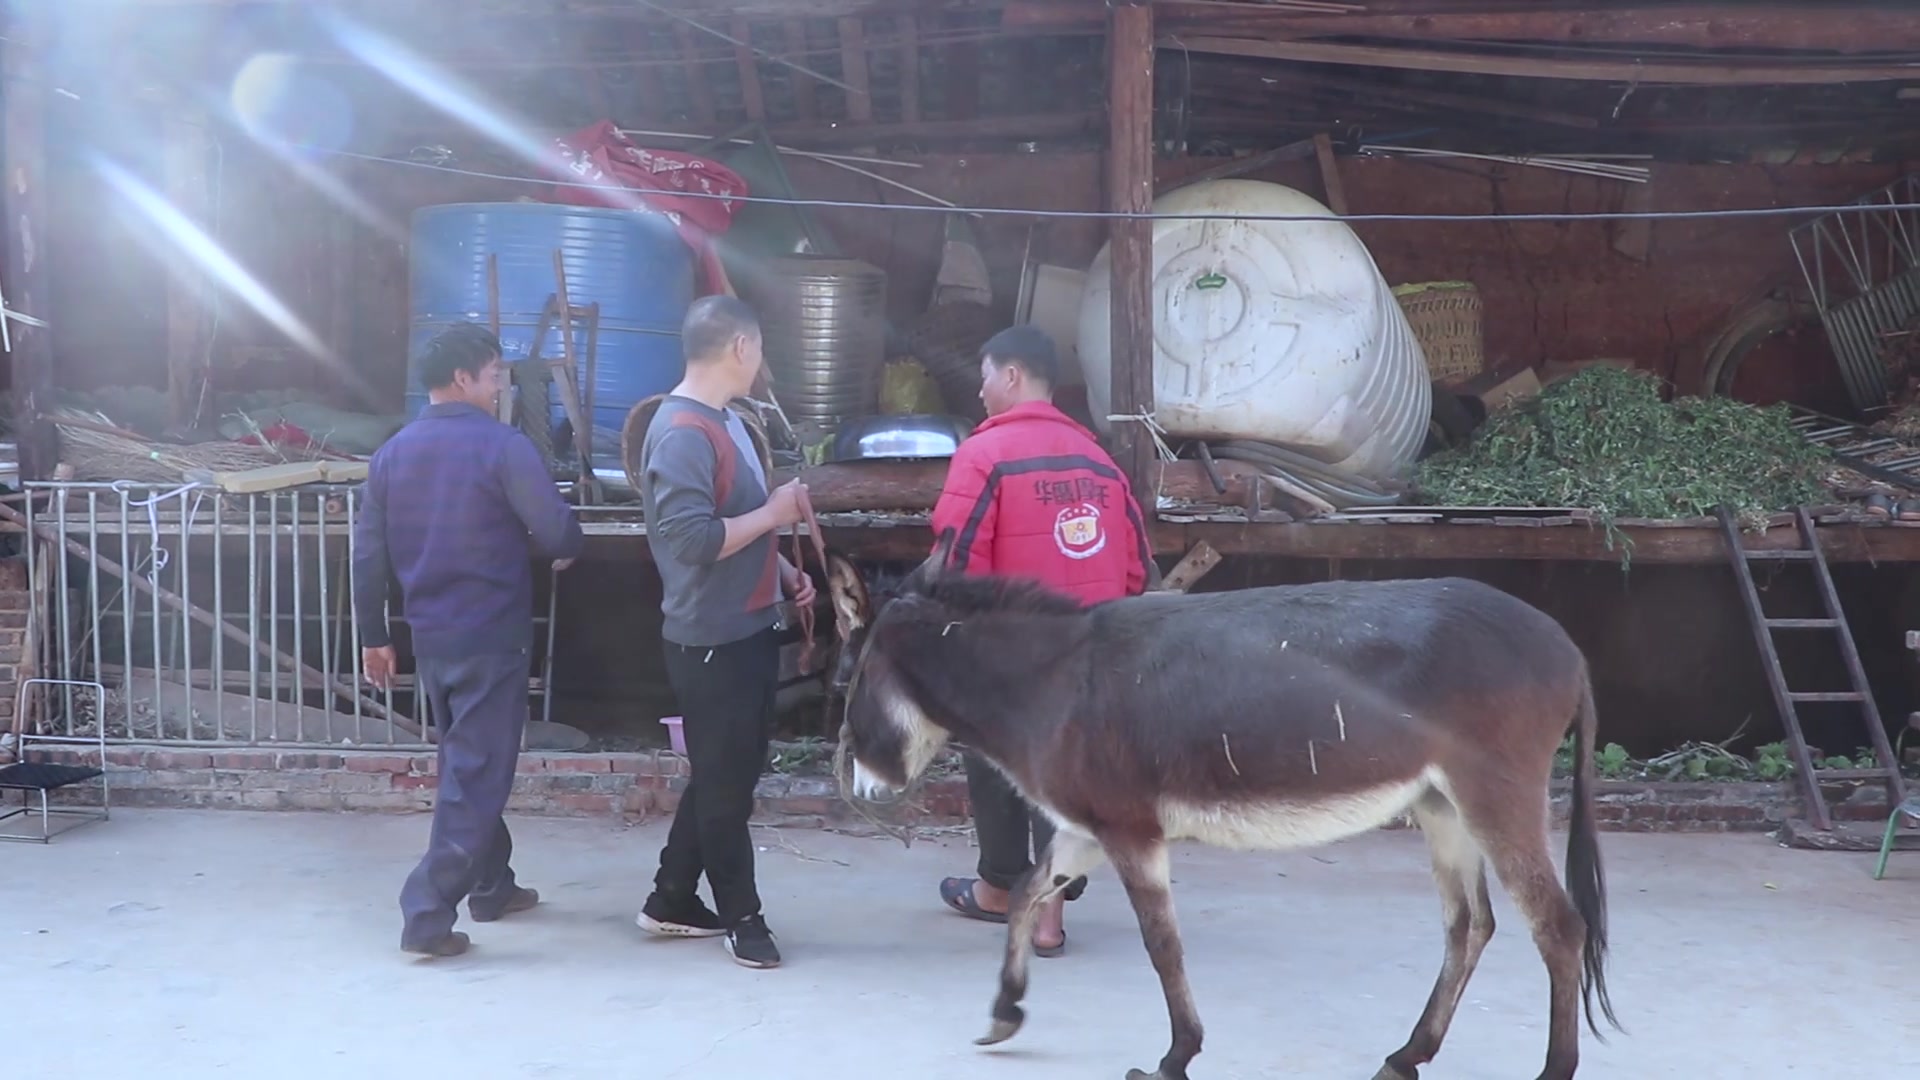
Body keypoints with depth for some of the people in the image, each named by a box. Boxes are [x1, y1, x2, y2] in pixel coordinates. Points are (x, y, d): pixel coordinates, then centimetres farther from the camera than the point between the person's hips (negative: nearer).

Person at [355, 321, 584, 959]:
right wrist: (562, 549, 9)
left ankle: (491, 887, 31)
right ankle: (427, 914, -5)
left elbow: (369, 554, 9)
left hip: (429, 638, 7)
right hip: (491, 637, -7)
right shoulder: (502, 446, -12)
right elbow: (560, 535, -15)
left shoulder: (392, 453, 7)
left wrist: (374, 635, 17)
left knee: (466, 763, 20)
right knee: (476, 775, -2)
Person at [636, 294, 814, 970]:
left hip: (749, 629, 10)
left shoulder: (725, 420, 13)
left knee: (729, 774, 17)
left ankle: (671, 901, 29)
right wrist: (774, 514, -17)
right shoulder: (683, 433, -19)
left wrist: (783, 572, 10)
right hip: (713, 639, -10)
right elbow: (693, 539, -27)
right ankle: (741, 918, 16)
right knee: (724, 784, 3)